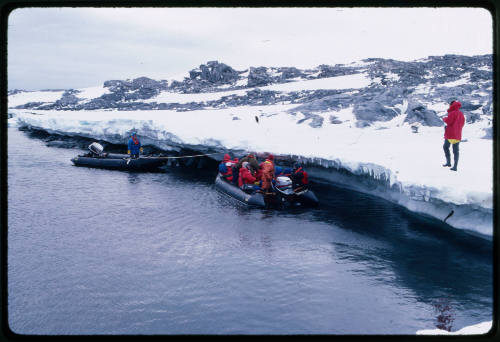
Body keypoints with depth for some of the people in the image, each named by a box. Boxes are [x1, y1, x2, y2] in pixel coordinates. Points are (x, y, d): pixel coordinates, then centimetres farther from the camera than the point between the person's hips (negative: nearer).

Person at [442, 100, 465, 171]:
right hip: (457, 135, 6)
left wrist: (444, 118, 3)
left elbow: (448, 121, -17)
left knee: (445, 147, 15)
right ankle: (455, 166, 0)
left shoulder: (452, 113, -11)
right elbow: (462, 123, 17)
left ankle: (448, 162, 11)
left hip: (450, 134, -6)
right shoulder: (461, 114, 10)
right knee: (455, 150, 5)